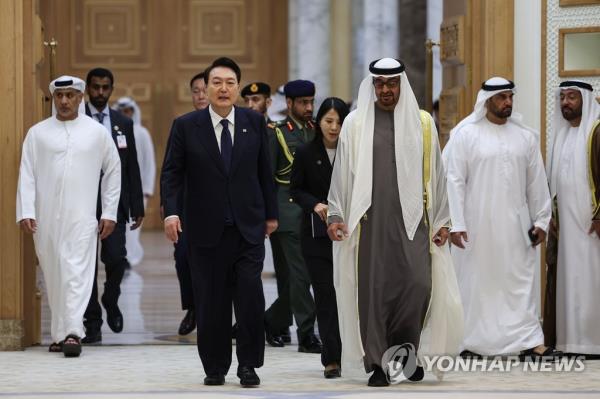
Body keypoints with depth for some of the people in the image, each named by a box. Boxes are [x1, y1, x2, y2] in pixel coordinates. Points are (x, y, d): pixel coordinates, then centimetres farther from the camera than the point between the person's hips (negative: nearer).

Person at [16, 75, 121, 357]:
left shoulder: (96, 132, 7)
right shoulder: (38, 133, 7)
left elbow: (113, 171, 12)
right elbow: (27, 174, 4)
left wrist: (109, 213, 7)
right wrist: (26, 212, -7)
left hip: (81, 217, -2)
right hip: (45, 218, 2)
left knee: (77, 273, -12)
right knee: (53, 277, 6)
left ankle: (73, 333, -19)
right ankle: (58, 334, 14)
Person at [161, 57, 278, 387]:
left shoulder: (254, 122, 5)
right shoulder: (186, 126, 0)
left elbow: (264, 171, 11)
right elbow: (171, 172, -1)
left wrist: (271, 213, 12)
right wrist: (171, 211, -14)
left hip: (248, 226, 1)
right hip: (206, 229, -1)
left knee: (250, 295, -9)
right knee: (211, 301, 3)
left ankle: (248, 365, 3)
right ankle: (215, 367, 16)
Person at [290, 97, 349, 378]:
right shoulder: (306, 154, 1)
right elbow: (295, 190, 5)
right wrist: (315, 205, -12)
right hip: (316, 235, 0)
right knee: (325, 295, 0)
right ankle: (332, 359, 3)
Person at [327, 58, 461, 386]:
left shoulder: (422, 122, 8)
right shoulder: (355, 123, 6)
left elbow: (435, 174, 10)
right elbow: (342, 173, 7)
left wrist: (441, 220, 7)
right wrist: (335, 215, 1)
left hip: (412, 219, 0)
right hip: (370, 220, 0)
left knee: (418, 284, -11)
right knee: (373, 289, -2)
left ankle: (404, 349, 11)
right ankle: (378, 364, 6)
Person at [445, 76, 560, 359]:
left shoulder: (525, 137, 8)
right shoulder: (465, 135, -3)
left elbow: (536, 182, 11)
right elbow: (455, 181, -6)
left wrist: (540, 220, 7)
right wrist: (456, 224, -12)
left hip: (514, 225, 3)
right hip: (477, 225, -3)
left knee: (521, 280, 0)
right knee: (475, 282, 1)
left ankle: (530, 341, -1)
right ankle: (472, 343, 8)